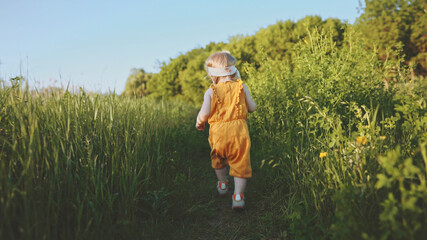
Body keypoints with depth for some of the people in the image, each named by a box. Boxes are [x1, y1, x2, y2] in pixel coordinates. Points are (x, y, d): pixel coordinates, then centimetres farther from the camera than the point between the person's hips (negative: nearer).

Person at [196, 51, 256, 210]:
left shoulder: (211, 92, -4)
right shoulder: (242, 87, 1)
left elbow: (204, 114, -10)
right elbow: (252, 108, 6)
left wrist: (199, 123, 12)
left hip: (218, 132, 0)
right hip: (239, 130, 0)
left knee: (218, 160, 25)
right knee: (240, 163, 5)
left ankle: (222, 185, 42)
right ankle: (238, 195, 1)